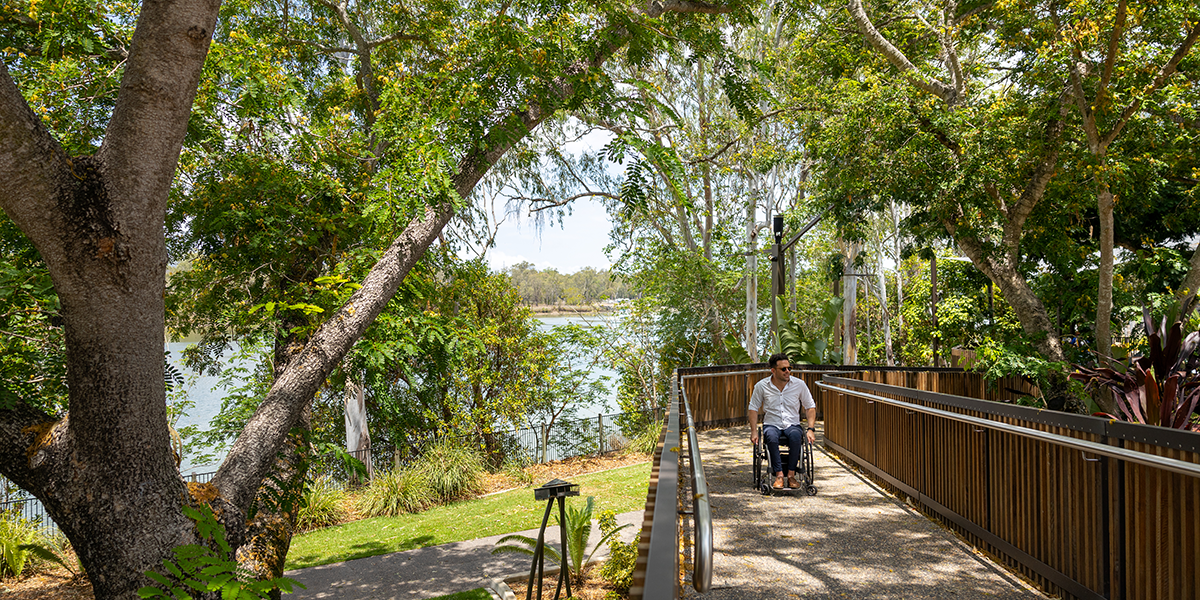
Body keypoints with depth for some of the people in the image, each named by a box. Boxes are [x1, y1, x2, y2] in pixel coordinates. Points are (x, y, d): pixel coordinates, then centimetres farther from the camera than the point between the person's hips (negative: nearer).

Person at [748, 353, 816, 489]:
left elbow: (810, 407, 8)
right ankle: (779, 475, -30)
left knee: (796, 436, -35)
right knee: (771, 437, -36)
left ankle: (791, 474, -24)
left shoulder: (799, 384, 0)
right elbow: (753, 408, 6)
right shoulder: (761, 386, -2)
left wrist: (811, 429, -5)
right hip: (772, 425, 0)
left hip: (793, 425, 1)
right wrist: (754, 432, -4)